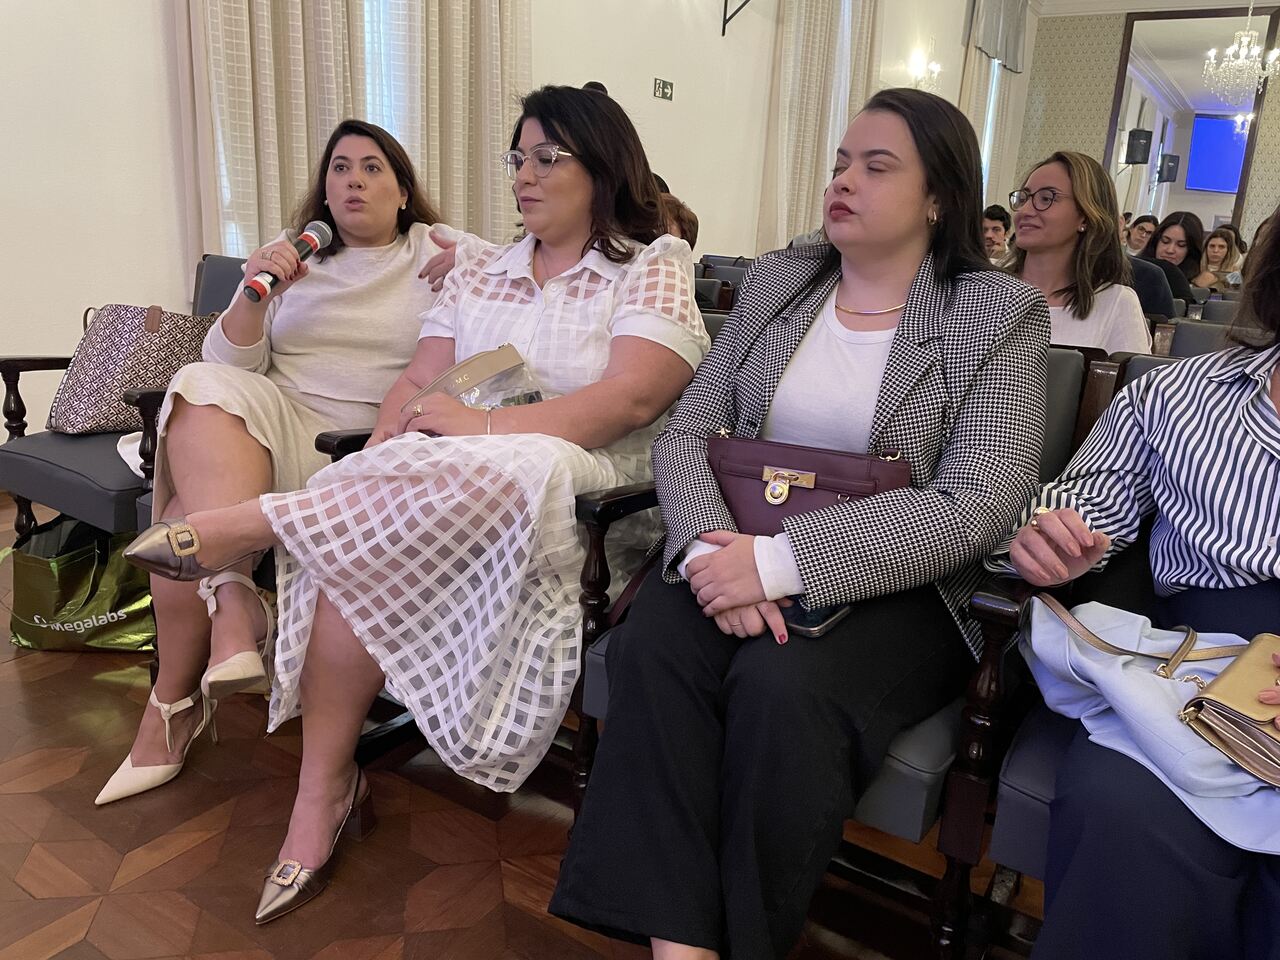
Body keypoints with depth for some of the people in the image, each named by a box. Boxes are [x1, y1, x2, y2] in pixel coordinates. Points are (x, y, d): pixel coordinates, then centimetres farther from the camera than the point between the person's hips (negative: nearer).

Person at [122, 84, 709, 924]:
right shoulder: (479, 270, 21)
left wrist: (485, 425, -20)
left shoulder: (655, 267, 4)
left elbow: (632, 397, -13)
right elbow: (418, 385, 11)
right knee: (351, 547, -25)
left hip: (577, 494, -4)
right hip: (430, 482, 5)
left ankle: (252, 523, -20)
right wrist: (381, 460, -10)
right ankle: (323, 794, -14)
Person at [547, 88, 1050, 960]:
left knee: (781, 686, -31)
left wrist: (782, 560, -24)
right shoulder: (776, 281, 11)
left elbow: (973, 506, -14)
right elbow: (686, 433, 5)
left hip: (894, 590, -3)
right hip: (740, 559, 4)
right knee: (650, 648, -26)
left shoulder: (1000, 313, -2)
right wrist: (713, 545, -17)